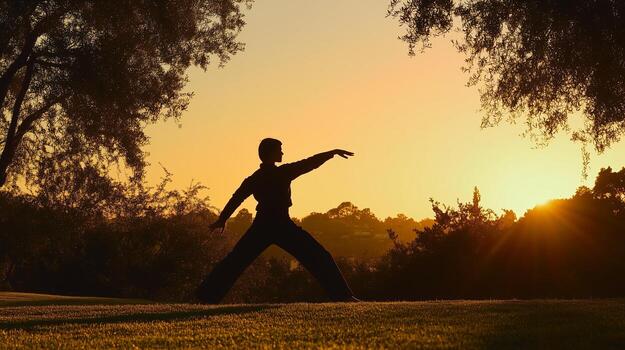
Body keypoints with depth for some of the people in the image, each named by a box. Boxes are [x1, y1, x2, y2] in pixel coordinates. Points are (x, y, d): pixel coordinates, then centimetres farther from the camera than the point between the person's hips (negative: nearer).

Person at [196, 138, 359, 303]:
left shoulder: (254, 179, 7)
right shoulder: (283, 172, -7)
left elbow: (235, 199, 10)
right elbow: (310, 163, -6)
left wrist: (221, 220, 19)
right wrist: (333, 152, 1)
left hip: (262, 226, 5)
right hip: (282, 226, -4)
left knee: (234, 262, 12)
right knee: (319, 258, -1)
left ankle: (207, 296, 8)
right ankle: (342, 295, -8)